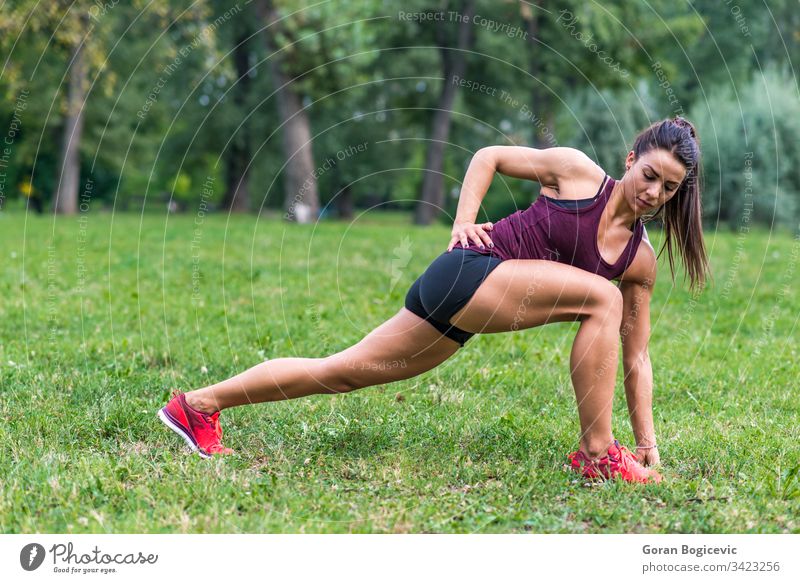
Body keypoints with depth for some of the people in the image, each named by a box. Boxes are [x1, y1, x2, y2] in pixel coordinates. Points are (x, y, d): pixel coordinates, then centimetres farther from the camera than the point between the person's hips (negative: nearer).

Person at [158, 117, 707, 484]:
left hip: (463, 313, 6)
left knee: (343, 373, 10)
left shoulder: (641, 261, 7)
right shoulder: (577, 170, -8)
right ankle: (596, 453, -13)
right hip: (467, 272, -6)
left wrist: (648, 439, 7)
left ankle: (199, 404, 20)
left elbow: (636, 356, 11)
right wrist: (463, 224, -8)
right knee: (600, 298, -19)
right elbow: (489, 157, 3)